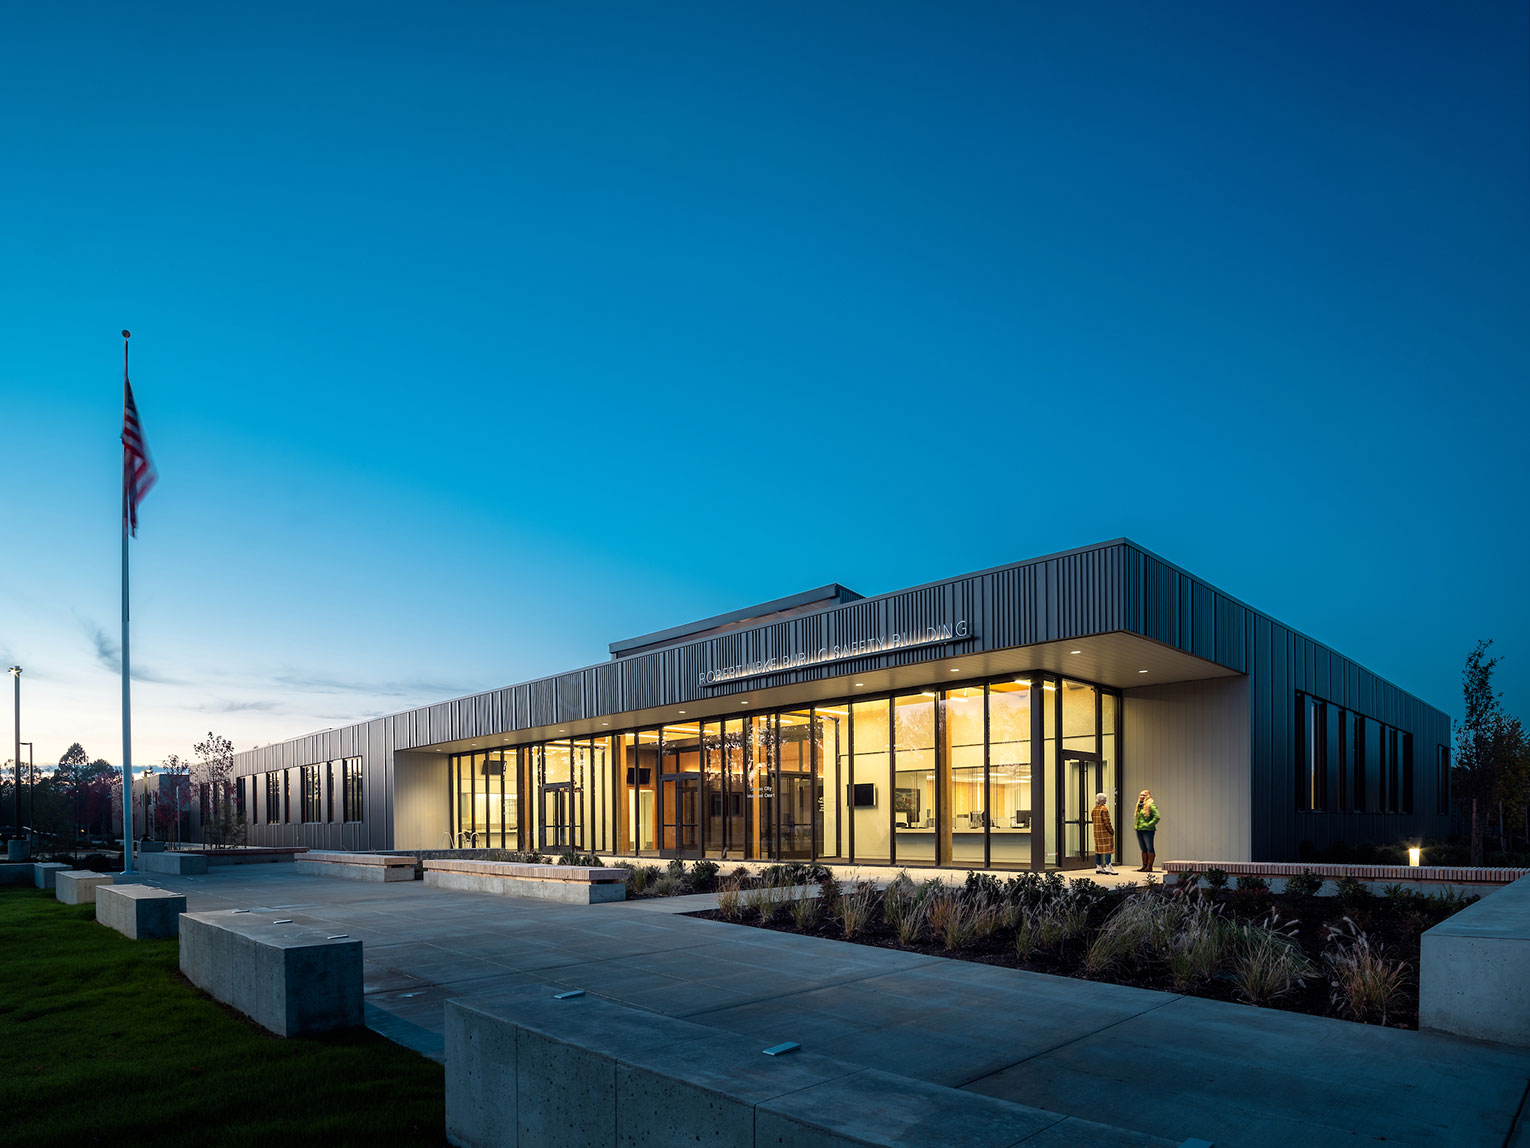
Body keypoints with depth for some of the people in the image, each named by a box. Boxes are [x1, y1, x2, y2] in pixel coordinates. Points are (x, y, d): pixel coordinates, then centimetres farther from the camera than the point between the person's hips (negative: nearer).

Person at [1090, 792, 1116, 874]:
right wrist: (1111, 830, -8)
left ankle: (1099, 867, 15)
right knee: (1107, 849, -5)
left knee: (1098, 849, 11)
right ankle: (1108, 867, -7)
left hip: (1097, 832, 8)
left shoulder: (1094, 809, 9)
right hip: (1105, 832, -8)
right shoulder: (1104, 809, -16)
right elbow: (1106, 821, -18)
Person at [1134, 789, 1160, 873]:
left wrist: (1149, 824, -17)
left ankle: (1149, 867, -3)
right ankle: (1144, 866, 15)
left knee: (1149, 848, -4)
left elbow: (1157, 817, -17)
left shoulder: (1150, 806, -9)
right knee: (1143, 849, 11)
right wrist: (1136, 825, 15)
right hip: (1139, 830, 8)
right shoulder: (1139, 806, 16)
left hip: (1148, 830, -8)